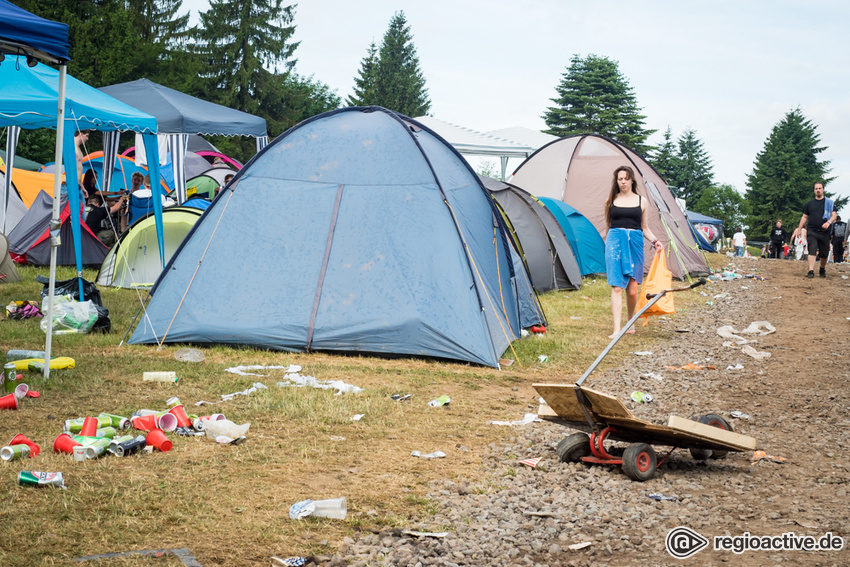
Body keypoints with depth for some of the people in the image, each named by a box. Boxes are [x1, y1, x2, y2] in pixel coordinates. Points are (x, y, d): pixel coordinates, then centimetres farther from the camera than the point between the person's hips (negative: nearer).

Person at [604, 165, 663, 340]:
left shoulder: (641, 201, 10)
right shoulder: (612, 201, 8)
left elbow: (644, 227, 16)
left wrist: (655, 241, 1)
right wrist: (608, 244, 14)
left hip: (635, 242, 1)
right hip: (615, 241, -1)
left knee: (632, 289, 2)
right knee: (616, 287, -10)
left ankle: (631, 324, 24)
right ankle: (617, 329, -13)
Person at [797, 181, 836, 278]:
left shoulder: (829, 203, 8)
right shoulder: (810, 204, 13)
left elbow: (834, 216, 1)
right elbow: (804, 217, 17)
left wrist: (828, 222, -19)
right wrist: (799, 229, 9)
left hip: (824, 232, 0)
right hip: (812, 231, 0)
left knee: (824, 253, 7)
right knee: (812, 251, -14)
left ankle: (822, 270, 29)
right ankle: (811, 271, -22)